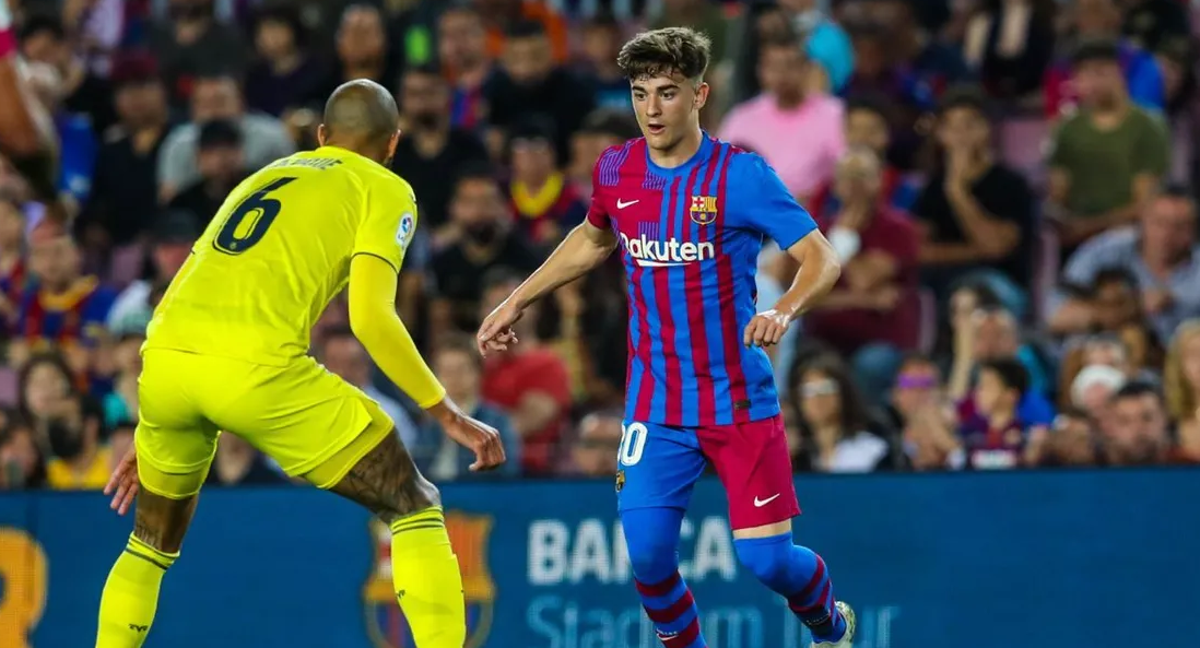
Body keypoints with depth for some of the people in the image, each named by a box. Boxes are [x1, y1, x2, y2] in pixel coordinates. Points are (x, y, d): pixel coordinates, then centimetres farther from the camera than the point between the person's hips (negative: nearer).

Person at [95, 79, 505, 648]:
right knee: (415, 509, 7)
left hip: (163, 363, 6)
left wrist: (148, 440, 40)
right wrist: (448, 416, 5)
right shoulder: (387, 191, 14)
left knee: (153, 542, 29)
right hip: (256, 368, -6)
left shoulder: (264, 177, 32)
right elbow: (370, 317, -2)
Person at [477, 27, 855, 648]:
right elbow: (592, 239, 24)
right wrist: (517, 301, 24)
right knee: (647, 554, -13)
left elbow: (822, 258, -14)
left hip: (740, 402, -3)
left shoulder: (741, 175, -12)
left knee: (766, 558, -6)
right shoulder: (615, 171, 1)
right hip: (656, 406, 3)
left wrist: (783, 311, -33)